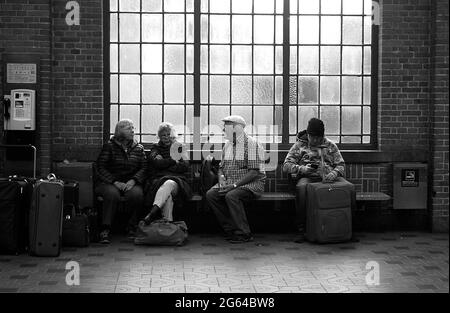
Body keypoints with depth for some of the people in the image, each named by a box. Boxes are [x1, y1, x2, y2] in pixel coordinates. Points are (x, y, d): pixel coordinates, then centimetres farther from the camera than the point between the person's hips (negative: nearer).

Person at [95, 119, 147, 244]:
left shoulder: (138, 148, 12)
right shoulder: (109, 146, 3)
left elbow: (144, 168, 4)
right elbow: (101, 167, -3)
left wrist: (133, 180, -15)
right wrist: (115, 182, -16)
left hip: (130, 183, 2)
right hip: (108, 182, -2)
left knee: (137, 194, -32)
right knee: (112, 194, -36)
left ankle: (133, 227, -16)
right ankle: (105, 230, -31)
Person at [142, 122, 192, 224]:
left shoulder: (179, 148, 23)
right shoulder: (156, 149, 23)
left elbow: (185, 166, 6)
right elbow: (157, 163, -1)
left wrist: (165, 164, -1)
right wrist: (173, 160, 1)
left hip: (177, 181, 0)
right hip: (159, 180, 1)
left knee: (170, 184, -39)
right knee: (167, 195, -37)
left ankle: (152, 213, -55)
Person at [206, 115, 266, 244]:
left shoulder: (252, 144, -11)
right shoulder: (227, 145, 14)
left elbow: (254, 172, -17)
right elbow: (221, 167, 20)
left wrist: (234, 185, -21)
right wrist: (222, 179, -3)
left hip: (251, 183, -7)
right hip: (229, 183, 8)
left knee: (231, 196, -34)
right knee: (210, 195, -15)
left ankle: (244, 234, -21)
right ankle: (230, 229, -8)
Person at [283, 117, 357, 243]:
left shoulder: (330, 145, 19)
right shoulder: (299, 146, 13)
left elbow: (341, 165, 14)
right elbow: (286, 166, 6)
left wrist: (334, 173, -10)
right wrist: (302, 169, -13)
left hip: (329, 177, 2)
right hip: (308, 177, -2)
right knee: (301, 187, -39)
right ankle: (301, 230, -33)